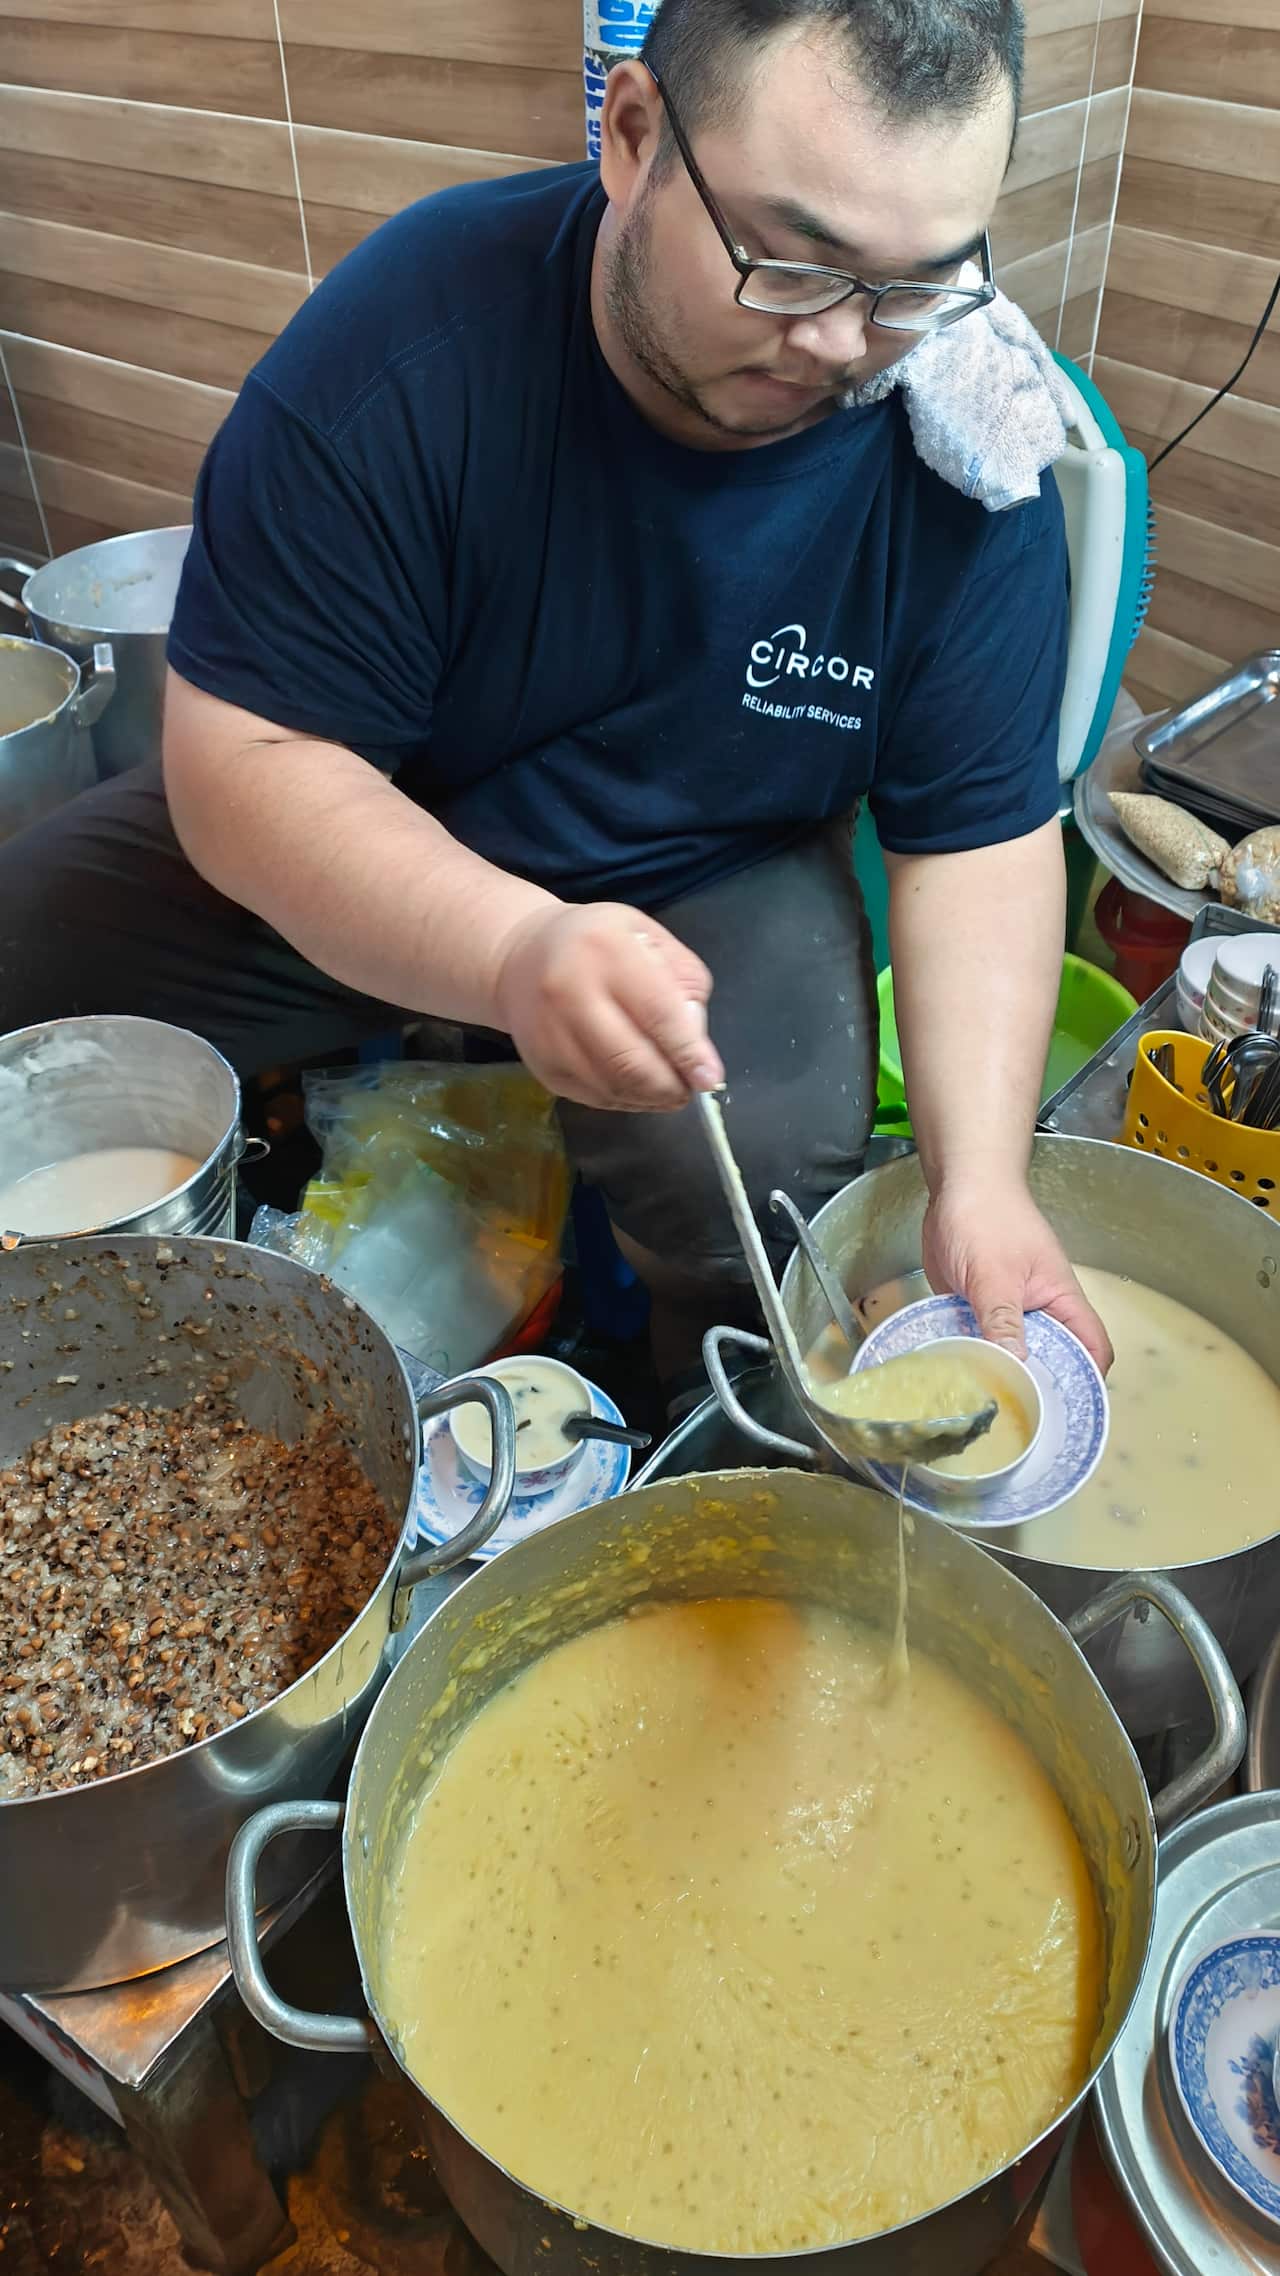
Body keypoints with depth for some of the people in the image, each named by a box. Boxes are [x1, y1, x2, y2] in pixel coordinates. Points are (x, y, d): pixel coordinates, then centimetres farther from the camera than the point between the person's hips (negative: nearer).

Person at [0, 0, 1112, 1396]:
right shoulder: (409, 334, -24)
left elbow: (979, 839, -13)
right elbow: (243, 759, -25)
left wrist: (979, 1179, -28)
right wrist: (514, 955, -45)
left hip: (712, 882, 0)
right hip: (345, 855, 1)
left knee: (763, 1181, -28)